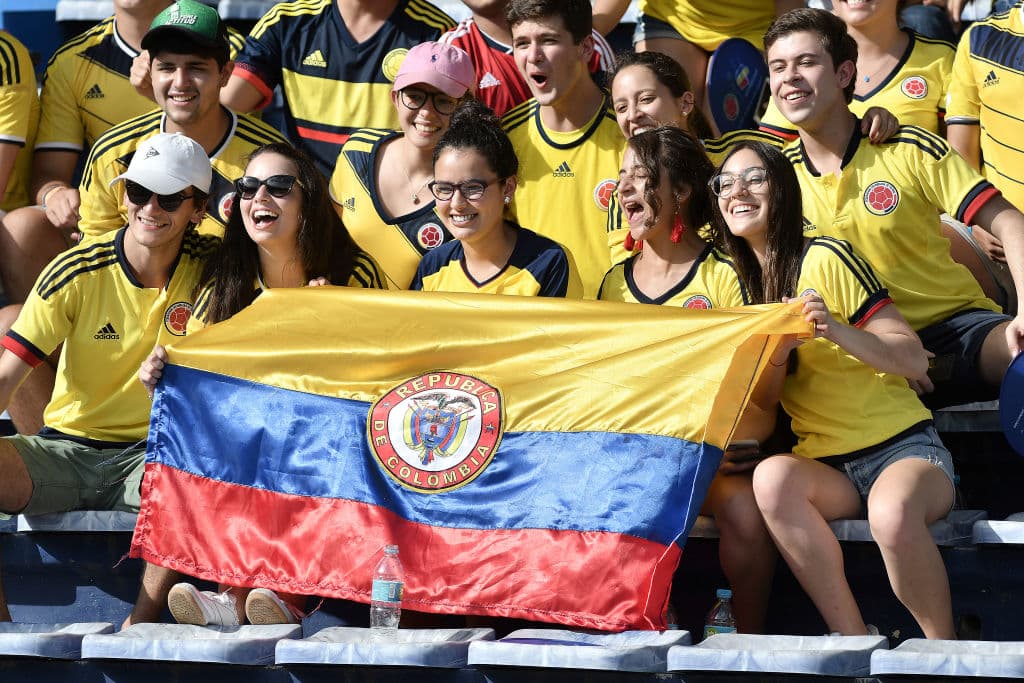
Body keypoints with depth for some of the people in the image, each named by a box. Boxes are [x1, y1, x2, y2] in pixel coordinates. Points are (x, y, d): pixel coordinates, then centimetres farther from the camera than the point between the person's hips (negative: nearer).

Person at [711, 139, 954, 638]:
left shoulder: (823, 259, -5)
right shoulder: (745, 281, 14)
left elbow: (914, 362, -10)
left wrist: (835, 329, -24)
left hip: (901, 446, -5)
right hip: (826, 467, 5)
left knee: (891, 511, -39)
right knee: (772, 477, -31)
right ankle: (854, 641, -26)